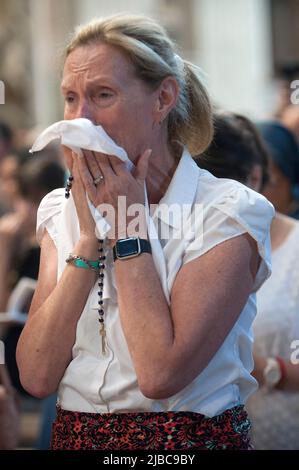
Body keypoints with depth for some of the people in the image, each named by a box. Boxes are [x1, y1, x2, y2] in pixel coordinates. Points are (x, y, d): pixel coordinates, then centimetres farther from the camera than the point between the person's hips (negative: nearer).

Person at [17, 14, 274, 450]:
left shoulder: (228, 210, -6)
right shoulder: (61, 212, 8)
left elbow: (160, 374, -16)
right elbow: (36, 375, -2)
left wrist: (126, 229, -9)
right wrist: (90, 238, -6)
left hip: (192, 437, -3)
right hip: (76, 436, 3)